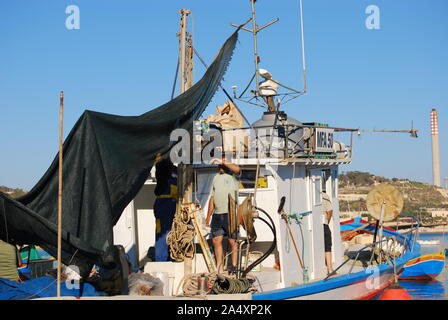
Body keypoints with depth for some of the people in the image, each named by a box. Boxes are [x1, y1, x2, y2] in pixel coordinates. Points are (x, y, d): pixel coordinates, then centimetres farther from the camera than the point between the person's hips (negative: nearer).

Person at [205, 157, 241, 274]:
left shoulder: (233, 175, 0)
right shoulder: (216, 178, 20)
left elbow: (237, 169, -26)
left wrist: (223, 162, -19)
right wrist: (208, 215, 20)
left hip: (230, 213, -6)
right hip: (217, 215, 6)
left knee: (232, 241, -1)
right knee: (216, 240, 4)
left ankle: (234, 267, 8)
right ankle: (220, 269, 10)